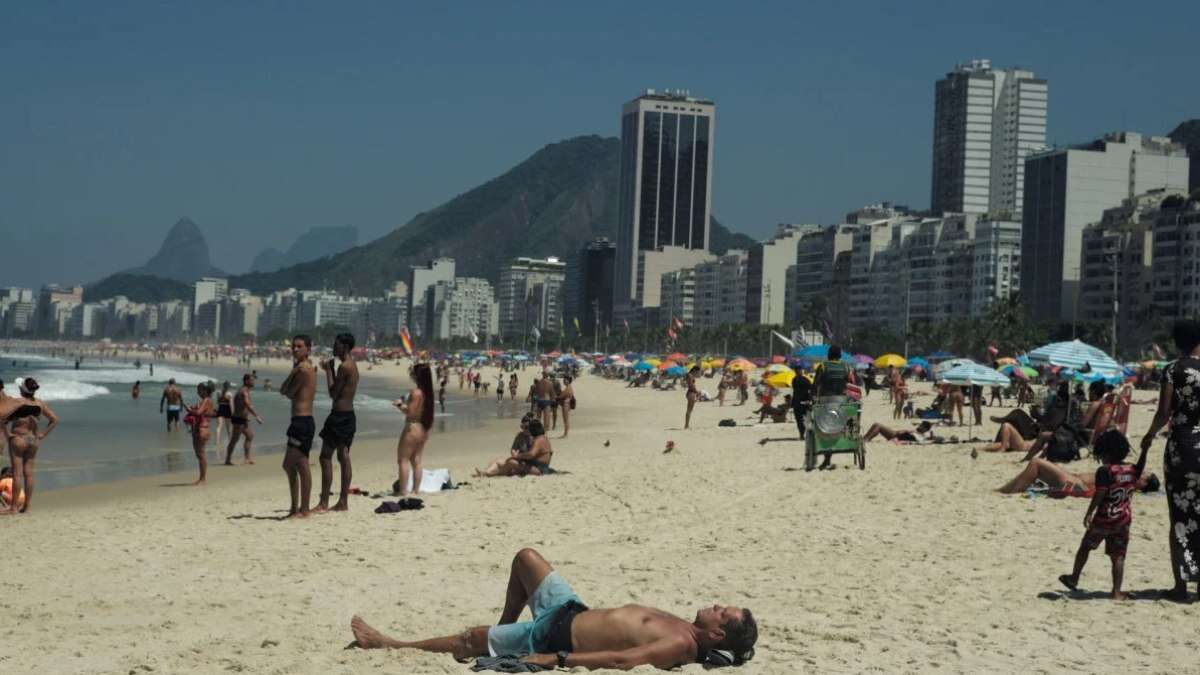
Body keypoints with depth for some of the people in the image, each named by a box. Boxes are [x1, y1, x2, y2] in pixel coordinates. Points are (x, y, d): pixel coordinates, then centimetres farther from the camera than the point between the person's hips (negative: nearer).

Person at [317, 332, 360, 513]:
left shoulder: (344, 366, -15)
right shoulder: (353, 365, 16)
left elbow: (333, 393, -14)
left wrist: (328, 370, -6)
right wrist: (331, 369, 15)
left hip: (339, 415, -10)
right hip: (349, 415, 10)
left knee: (326, 457, -7)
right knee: (343, 457, 11)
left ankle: (324, 503, -8)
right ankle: (343, 501, 12)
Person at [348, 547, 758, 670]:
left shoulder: (681, 645, -28)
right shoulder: (677, 624, -1)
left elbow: (623, 659, -37)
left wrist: (555, 660, -38)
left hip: (552, 639, -8)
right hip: (571, 611, 8)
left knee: (466, 642, -1)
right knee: (526, 558, 22)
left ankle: (388, 645, 17)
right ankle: (504, 628, 38)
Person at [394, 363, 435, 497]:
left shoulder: (416, 393, -18)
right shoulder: (428, 392, 7)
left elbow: (410, 413, -20)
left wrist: (401, 406, -4)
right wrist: (405, 404, 20)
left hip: (413, 428, -8)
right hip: (424, 430, 8)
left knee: (403, 460, -2)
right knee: (416, 461, 13)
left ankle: (403, 491, -5)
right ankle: (416, 490, 14)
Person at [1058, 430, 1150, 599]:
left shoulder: (1105, 471, -14)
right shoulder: (1132, 470, 5)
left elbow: (1099, 495, -18)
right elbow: (1140, 469, 29)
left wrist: (1089, 514, -13)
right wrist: (1144, 451, 34)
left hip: (1104, 519, -5)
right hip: (1123, 521, 5)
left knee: (1085, 547, 14)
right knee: (1118, 557, 4)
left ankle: (1074, 579, 25)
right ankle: (1116, 592, 1)